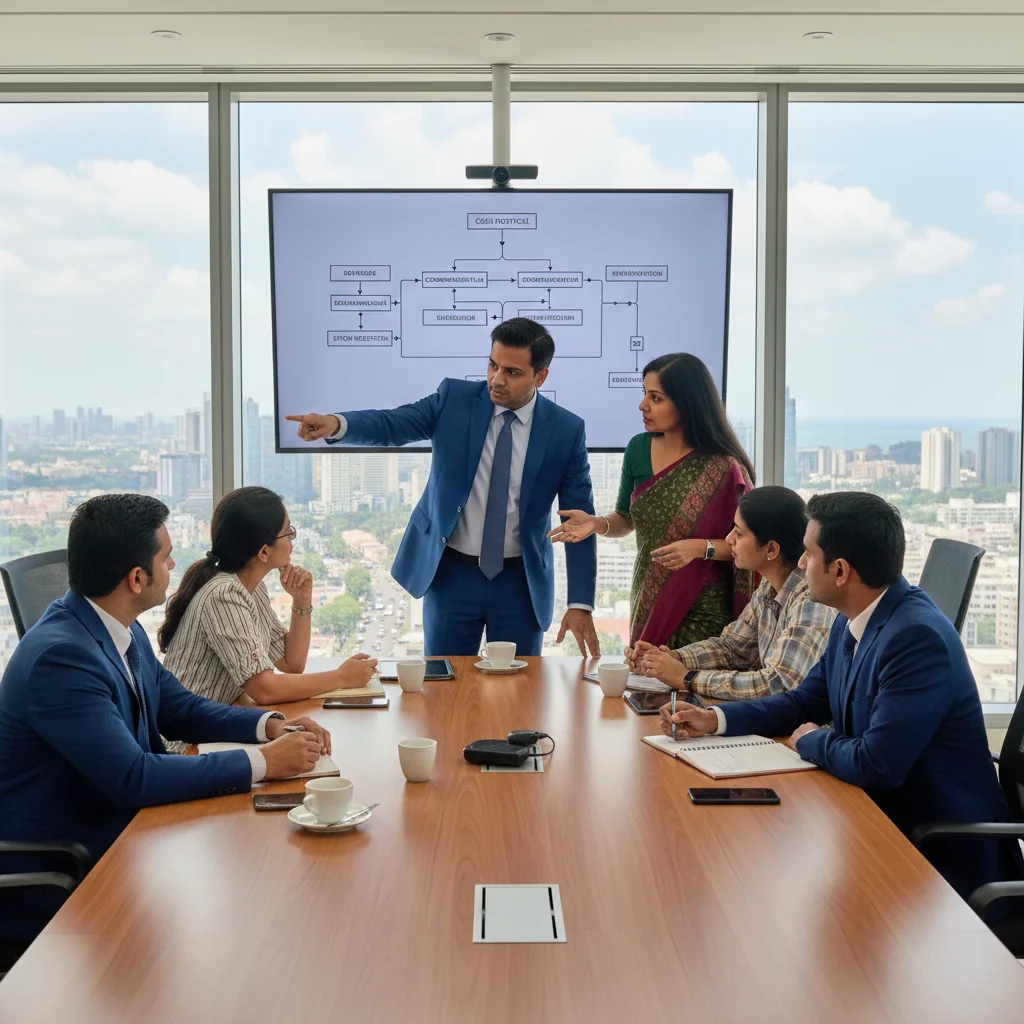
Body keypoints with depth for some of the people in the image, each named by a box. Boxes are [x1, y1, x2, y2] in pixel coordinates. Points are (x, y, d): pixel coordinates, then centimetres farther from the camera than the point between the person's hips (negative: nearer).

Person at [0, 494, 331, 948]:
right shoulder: (60, 655, -25)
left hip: (117, 835, 8)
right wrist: (262, 762, -23)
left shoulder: (124, 632, 3)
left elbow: (180, 707, 15)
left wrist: (271, 725, -2)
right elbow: (133, 777, -29)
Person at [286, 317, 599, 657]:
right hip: (450, 574, 0)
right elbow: (391, 424, -12)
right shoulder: (454, 399, -4)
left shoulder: (566, 430, -6)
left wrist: (581, 603, -9)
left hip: (521, 582, 0)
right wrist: (335, 424, -34)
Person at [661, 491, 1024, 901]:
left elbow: (877, 764, -31)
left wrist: (812, 741, -10)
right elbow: (808, 700, 16)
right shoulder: (852, 622, 2)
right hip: (880, 814, 8)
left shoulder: (917, 637, -27)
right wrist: (714, 719, 5)